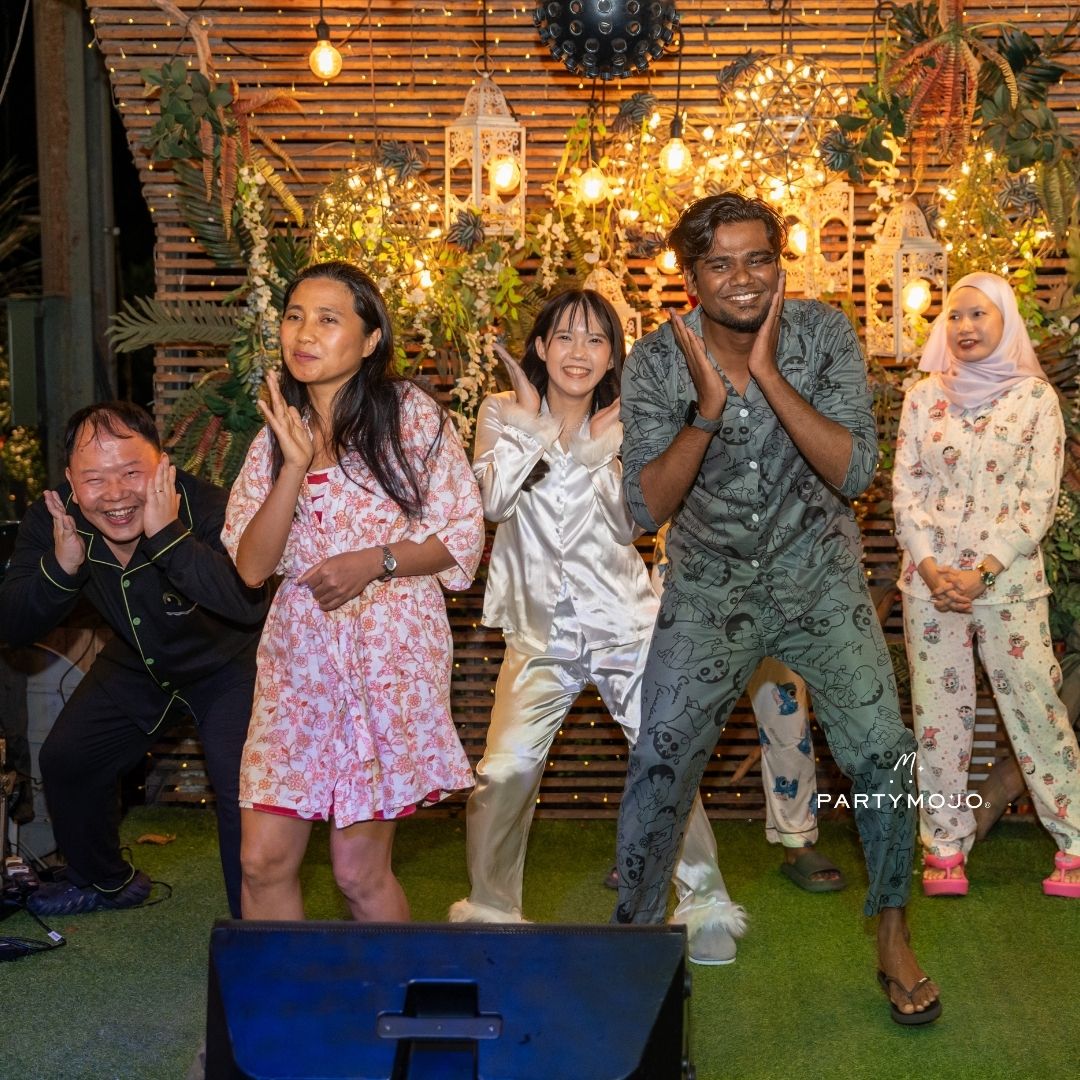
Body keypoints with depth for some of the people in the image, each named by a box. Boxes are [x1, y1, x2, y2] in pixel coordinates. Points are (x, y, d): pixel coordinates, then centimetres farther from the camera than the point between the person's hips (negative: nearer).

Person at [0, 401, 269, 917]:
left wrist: (169, 536, -55)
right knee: (64, 761, 13)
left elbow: (250, 602, -52)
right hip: (135, 665, 6)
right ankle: (106, 881, 41)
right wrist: (61, 565, -38)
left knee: (242, 789, -20)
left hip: (228, 663, -5)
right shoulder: (50, 521, -21)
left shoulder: (207, 507, -37)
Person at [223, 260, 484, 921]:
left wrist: (376, 560, -15)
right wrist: (294, 465, -10)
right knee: (264, 860, 0)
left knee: (360, 871, -1)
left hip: (389, 653, -4)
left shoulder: (411, 413, -1)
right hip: (299, 655, 4)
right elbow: (251, 566, 0)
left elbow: (464, 537, 0)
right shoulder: (277, 431, 11)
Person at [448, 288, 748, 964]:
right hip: (541, 629, 0)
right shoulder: (504, 412, 3)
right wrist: (529, 419, -11)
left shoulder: (623, 425, 5)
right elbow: (496, 501, -14)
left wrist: (603, 442, -13)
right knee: (504, 774, -11)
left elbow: (628, 524, -7)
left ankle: (707, 906, 16)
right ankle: (490, 911, 10)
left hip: (625, 622, 1)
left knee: (669, 768, -2)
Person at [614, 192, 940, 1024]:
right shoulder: (657, 364, -13)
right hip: (710, 595, 0)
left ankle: (894, 938, 24)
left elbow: (854, 471, -22)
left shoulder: (824, 336, -12)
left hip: (821, 585, 1)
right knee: (658, 768, -2)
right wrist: (706, 410, -30)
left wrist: (766, 373, -30)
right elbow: (647, 508, -16)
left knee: (882, 760, 0)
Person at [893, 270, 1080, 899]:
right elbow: (906, 490, 4)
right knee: (938, 715, 5)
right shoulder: (924, 398, 8)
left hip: (1009, 583, -2)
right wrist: (930, 568, -9)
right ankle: (945, 848, 14)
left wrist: (982, 571, -13)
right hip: (930, 583, 3)